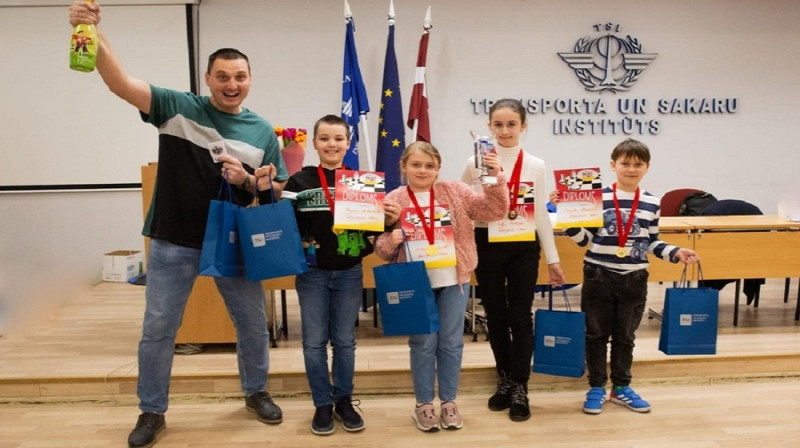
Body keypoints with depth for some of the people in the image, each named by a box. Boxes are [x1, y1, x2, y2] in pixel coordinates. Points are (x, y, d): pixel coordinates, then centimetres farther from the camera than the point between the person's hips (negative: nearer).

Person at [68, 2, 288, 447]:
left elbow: (276, 188, 6)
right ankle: (152, 411, 30)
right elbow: (122, 82, -18)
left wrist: (248, 181, -16)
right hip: (174, 241, -1)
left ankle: (257, 392, 38)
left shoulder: (262, 131, 1)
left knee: (254, 323, 13)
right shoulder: (177, 107, -5)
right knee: (158, 329, 9)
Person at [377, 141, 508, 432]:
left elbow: (494, 210, -2)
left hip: (453, 279, 2)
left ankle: (449, 402, 27)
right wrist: (390, 240, -22)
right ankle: (423, 404, 24)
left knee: (451, 342, 11)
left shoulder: (455, 193, 2)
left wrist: (496, 179, -14)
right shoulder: (394, 201, -2)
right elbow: (381, 249, 0)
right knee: (423, 343, 8)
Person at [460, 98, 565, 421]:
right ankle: (505, 379, 28)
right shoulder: (475, 163, -2)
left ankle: (520, 387, 16)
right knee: (495, 315, 10)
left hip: (523, 247, 0)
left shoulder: (535, 166, 1)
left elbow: (541, 214, 5)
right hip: (488, 246, 0)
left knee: (520, 317, 3)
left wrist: (553, 258, 5)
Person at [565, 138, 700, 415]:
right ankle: (596, 387, 22)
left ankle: (621, 387, 30)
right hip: (599, 276, -3)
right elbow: (586, 239, -5)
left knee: (625, 336, 15)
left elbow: (652, 242, 11)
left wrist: (675, 253, -3)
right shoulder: (597, 197, -7)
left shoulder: (652, 203, 3)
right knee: (596, 334, 8)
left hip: (634, 279, 3)